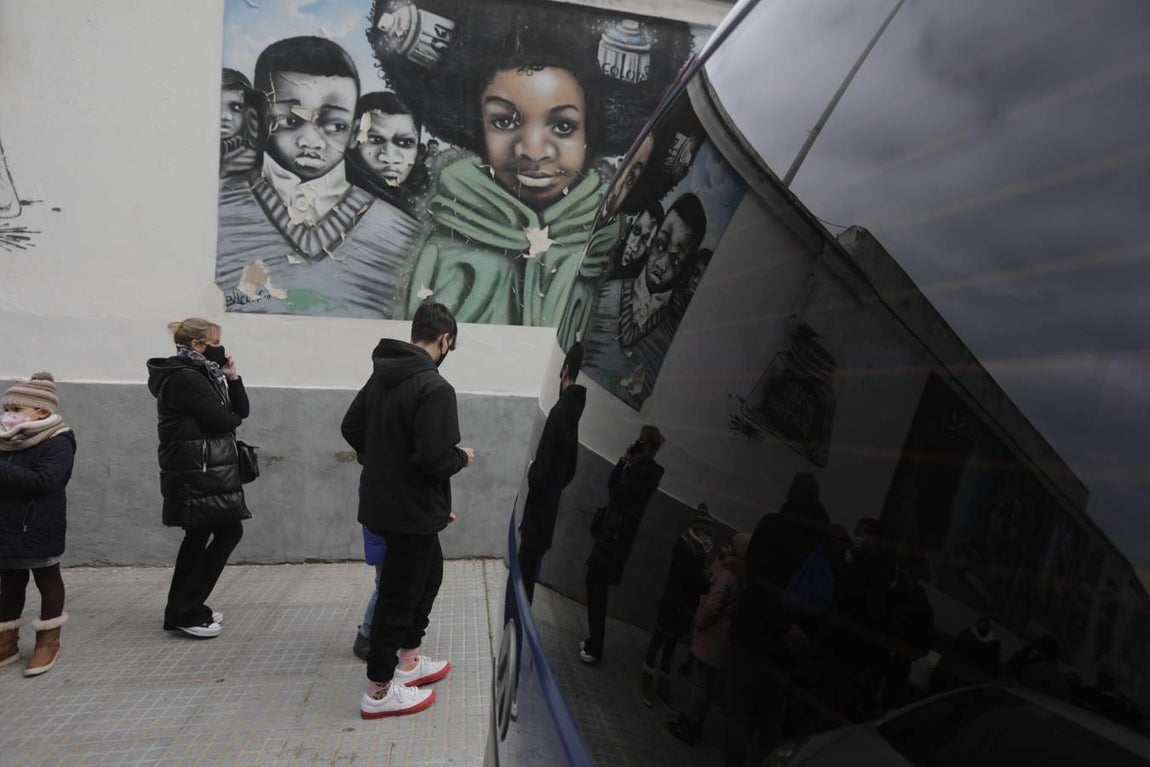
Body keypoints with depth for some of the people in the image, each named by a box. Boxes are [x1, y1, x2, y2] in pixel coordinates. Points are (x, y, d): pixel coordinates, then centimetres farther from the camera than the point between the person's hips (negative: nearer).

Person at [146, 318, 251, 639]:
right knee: (229, 532, -7)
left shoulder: (200, 374, 17)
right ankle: (186, 612, -1)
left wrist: (232, 377, 1)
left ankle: (181, 610, 24)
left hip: (201, 472, 10)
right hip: (199, 474, -10)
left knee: (199, 536, 14)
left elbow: (241, 410, 13)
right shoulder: (185, 378, -15)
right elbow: (222, 420, -20)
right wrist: (231, 416, 2)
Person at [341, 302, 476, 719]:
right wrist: (463, 457, -8)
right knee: (399, 594, 4)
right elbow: (434, 457, -27)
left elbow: (351, 427, 11)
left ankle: (407, 660, 35)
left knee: (429, 571, 24)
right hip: (413, 509, -9)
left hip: (383, 501, 9)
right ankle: (379, 691, 18)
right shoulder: (434, 387, -22)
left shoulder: (380, 375, 4)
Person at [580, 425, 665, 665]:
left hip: (617, 536, -9)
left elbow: (618, 492, -19)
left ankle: (595, 648, 5)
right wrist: (624, 462, 5)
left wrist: (624, 463, -9)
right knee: (595, 584, 15)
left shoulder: (646, 471, -15)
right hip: (609, 533, 9)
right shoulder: (638, 466, 12)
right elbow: (613, 486, 14)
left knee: (596, 586, -4)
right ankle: (594, 641, 27)